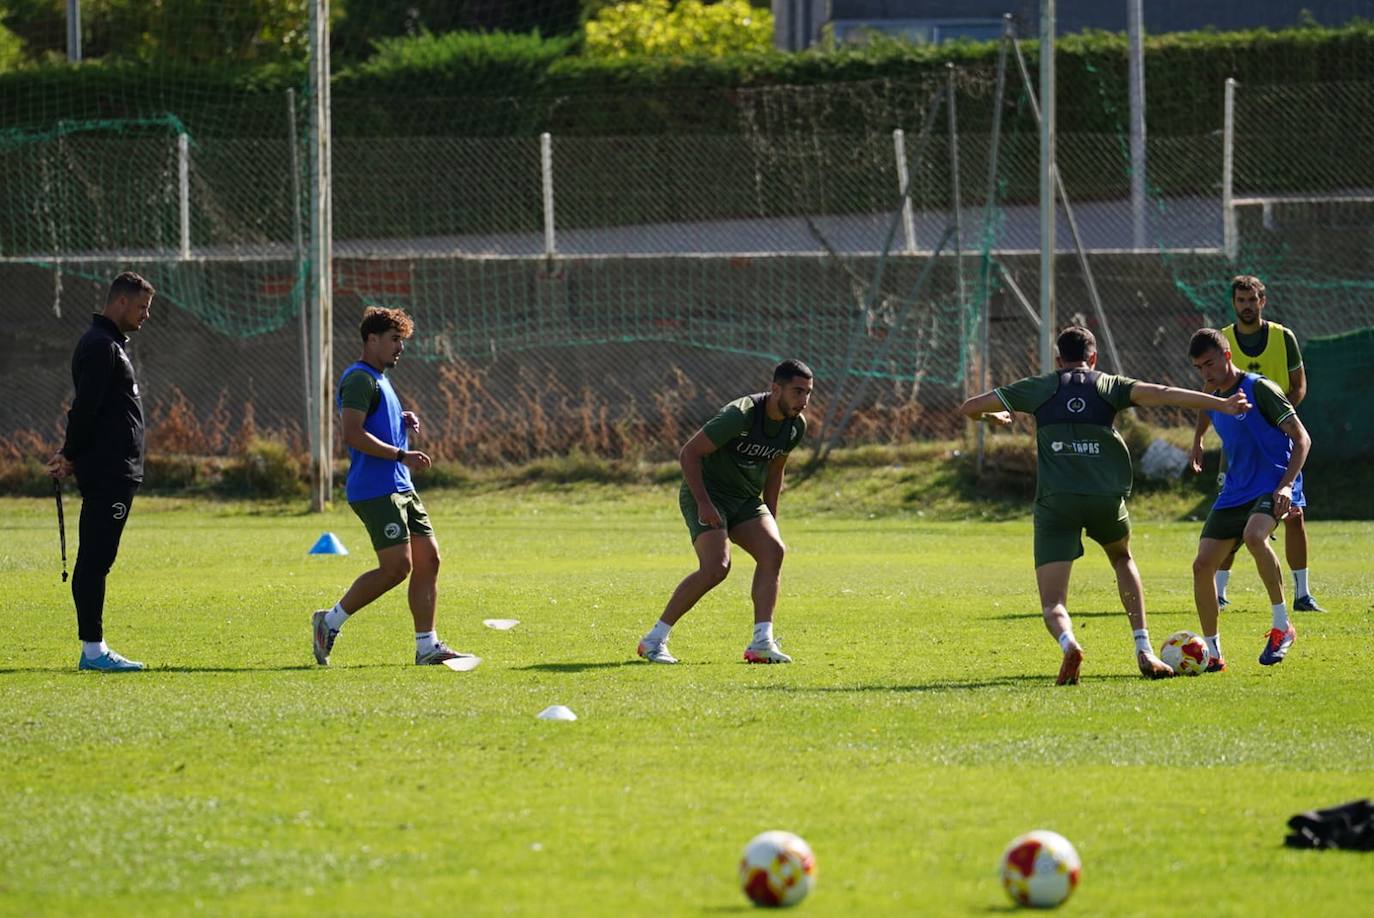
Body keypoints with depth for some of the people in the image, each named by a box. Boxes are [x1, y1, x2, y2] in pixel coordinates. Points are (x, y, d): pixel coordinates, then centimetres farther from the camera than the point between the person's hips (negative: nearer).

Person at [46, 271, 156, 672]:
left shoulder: (110, 345, 21)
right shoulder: (101, 346, -12)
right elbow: (85, 408, -18)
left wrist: (71, 455, 14)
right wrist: (71, 455, -9)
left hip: (117, 471, 10)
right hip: (108, 473, -10)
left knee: (95, 560, 10)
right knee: (95, 560, -9)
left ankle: (94, 648, 13)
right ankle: (92, 649, -10)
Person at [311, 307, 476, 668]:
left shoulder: (379, 380, 22)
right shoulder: (360, 379, -11)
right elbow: (352, 434, -21)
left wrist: (406, 422, 13)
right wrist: (402, 455, -20)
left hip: (401, 489, 10)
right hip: (374, 489, -10)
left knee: (428, 559, 3)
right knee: (396, 566, -14)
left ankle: (427, 646, 4)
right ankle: (330, 621, -1)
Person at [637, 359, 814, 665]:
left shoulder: (796, 426, 0)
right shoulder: (741, 415, -25)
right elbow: (689, 453, -21)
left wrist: (770, 520, 16)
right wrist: (704, 504, -26)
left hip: (746, 500, 7)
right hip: (706, 493, -7)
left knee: (773, 551, -16)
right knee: (716, 567, -23)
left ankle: (762, 643, -15)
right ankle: (654, 640, -12)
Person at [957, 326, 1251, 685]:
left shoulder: (1040, 387, 16)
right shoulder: (1108, 385, 14)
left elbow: (968, 408, 19)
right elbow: (1159, 393, -3)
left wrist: (994, 416, 41)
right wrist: (1220, 404, -6)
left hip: (1055, 500, -1)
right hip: (1106, 496, 1)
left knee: (1052, 605, 1)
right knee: (1122, 558, 33)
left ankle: (1068, 643, -35)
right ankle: (1143, 651, 21)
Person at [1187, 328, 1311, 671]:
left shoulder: (1259, 389, -8)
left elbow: (1302, 438, -11)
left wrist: (1286, 485, -22)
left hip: (1272, 487, -8)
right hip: (1234, 494, 8)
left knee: (1253, 535, -37)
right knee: (1202, 565, -4)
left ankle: (1282, 627, -26)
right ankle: (1212, 653, 8)